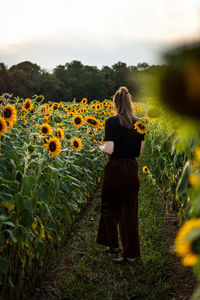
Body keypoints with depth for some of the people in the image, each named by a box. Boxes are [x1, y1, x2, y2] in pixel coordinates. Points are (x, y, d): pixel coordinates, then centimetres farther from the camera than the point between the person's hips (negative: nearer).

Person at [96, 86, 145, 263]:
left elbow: (110, 149, -18)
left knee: (109, 207, 17)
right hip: (132, 169, 4)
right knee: (130, 211, 9)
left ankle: (113, 244, 26)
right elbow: (140, 151, 4)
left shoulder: (112, 122, -13)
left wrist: (100, 147, 3)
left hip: (115, 169, -4)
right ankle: (131, 253, 13)